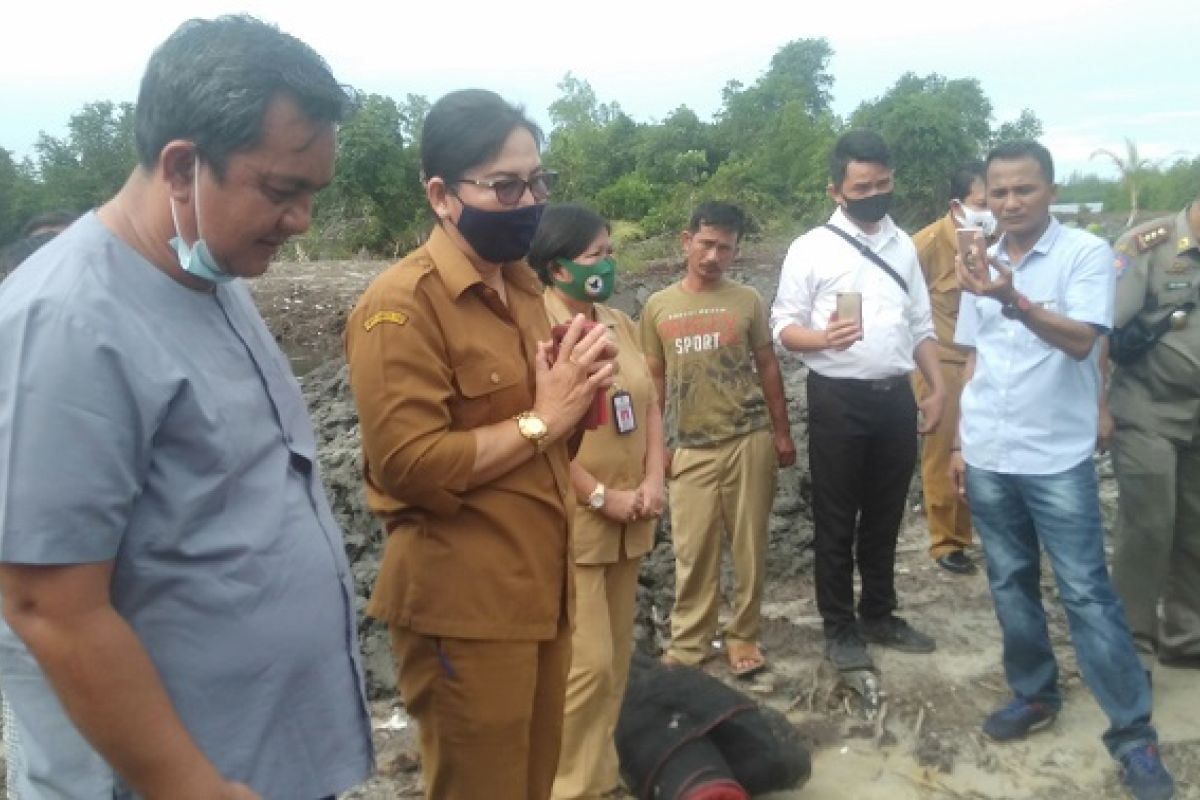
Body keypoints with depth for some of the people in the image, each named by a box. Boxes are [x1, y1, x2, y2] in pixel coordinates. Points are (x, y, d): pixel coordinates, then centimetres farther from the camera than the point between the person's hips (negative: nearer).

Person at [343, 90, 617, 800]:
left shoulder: (522, 284, 11)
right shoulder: (400, 304, -16)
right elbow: (408, 466, -24)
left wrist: (577, 395, -1)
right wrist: (542, 420, -19)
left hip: (541, 586, 8)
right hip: (463, 603, -8)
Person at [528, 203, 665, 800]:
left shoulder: (620, 324, 10)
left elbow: (649, 407, 12)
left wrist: (652, 483, -1)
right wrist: (602, 497, -15)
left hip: (628, 518, 8)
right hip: (572, 521, -7)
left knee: (615, 656, 15)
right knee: (587, 662, -5)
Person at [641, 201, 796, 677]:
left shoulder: (748, 301, 2)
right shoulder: (659, 307, 4)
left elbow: (767, 367, 7)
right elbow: (654, 379, 7)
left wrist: (782, 432, 5)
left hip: (750, 440, 0)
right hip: (691, 448, 0)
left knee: (749, 545, 7)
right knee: (693, 550, 3)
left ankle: (743, 634, 21)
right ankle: (689, 640, 17)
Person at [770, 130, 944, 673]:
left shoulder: (903, 245, 12)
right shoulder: (811, 248, -4)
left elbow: (921, 326, 16)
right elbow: (783, 327, -6)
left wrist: (937, 387, 8)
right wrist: (823, 338, -26)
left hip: (896, 396, 5)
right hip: (838, 399, -5)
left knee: (885, 516, 15)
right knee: (837, 520, 6)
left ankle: (878, 614, 32)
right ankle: (840, 627, 20)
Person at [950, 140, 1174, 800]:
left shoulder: (1086, 253, -7)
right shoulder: (982, 263, 8)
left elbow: (1080, 341, -21)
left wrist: (1014, 300, -36)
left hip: (1057, 459, -5)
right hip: (987, 458, 5)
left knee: (1086, 593, -1)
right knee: (1009, 583, 13)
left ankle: (1133, 733, 10)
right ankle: (1034, 694, 29)